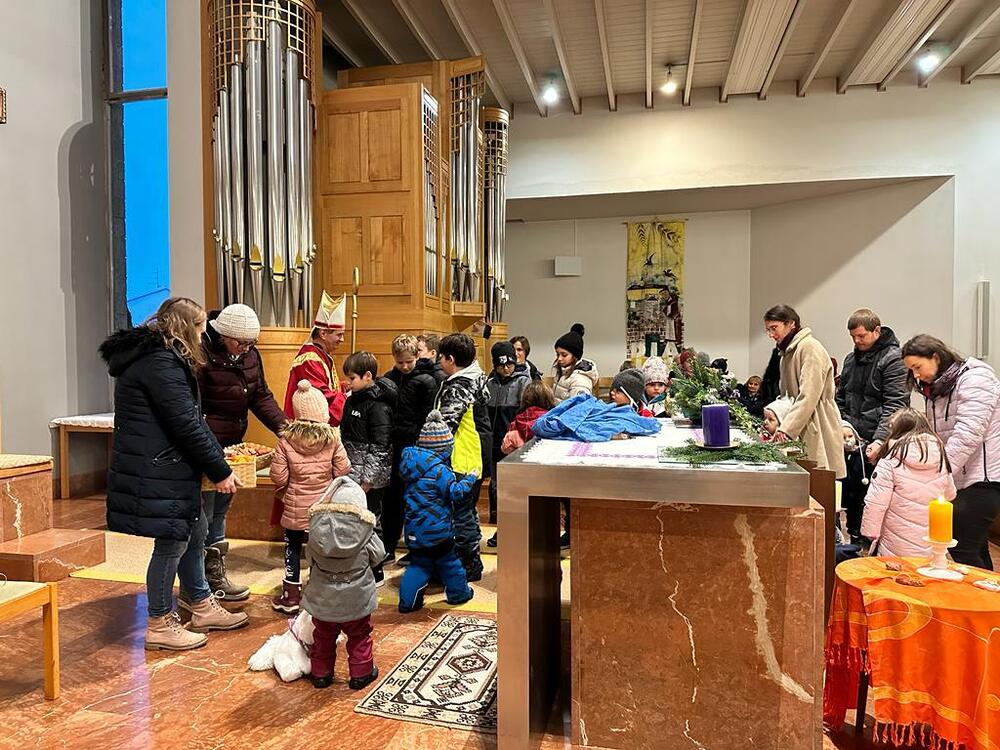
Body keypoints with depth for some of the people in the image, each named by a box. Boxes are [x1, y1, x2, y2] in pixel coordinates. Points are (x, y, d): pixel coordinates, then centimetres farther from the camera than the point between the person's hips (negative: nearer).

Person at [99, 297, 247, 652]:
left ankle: (203, 607, 32)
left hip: (166, 469, 11)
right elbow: (186, 425, -20)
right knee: (171, 543, 2)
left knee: (188, 534, 18)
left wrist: (218, 454, 12)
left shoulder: (154, 355, 15)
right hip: (157, 474, -11)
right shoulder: (161, 363, -19)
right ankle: (159, 625, 19)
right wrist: (220, 471, -12)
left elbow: (190, 419, 15)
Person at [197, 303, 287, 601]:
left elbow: (261, 396, 7)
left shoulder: (250, 355, 4)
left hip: (232, 445, 8)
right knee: (202, 515, 0)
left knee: (220, 512, 18)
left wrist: (282, 425, -8)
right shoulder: (202, 355, -19)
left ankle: (216, 577, 31)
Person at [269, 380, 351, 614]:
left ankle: (290, 596, 23)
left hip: (295, 507, 0)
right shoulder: (332, 439, -10)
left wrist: (287, 488, 11)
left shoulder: (286, 441, -11)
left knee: (293, 548, 16)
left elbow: (278, 477, -11)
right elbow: (343, 471, -7)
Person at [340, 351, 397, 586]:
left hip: (370, 479, -9)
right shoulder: (353, 400, 11)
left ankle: (375, 573, 15)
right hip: (350, 474, 9)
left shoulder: (378, 406, -16)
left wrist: (368, 479, -20)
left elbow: (380, 446, -19)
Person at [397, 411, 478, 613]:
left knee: (419, 563, 15)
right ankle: (459, 592, 30)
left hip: (415, 530, 6)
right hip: (437, 529, -6)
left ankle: (408, 601, 13)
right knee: (449, 561, 13)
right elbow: (456, 493, -18)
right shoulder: (439, 469, -21)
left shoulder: (413, 463, 4)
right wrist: (470, 479, -2)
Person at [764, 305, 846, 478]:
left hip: (818, 433, -8)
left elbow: (808, 397, -18)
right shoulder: (788, 352, 19)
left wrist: (786, 429, -20)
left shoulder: (809, 348, -10)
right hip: (800, 431, 8)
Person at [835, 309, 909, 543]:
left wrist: (880, 440, -24)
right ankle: (854, 539, 24)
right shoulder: (851, 359, 15)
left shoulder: (893, 359, -8)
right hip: (851, 441, 7)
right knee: (849, 493, 11)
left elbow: (895, 406, -15)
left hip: (875, 446, -7)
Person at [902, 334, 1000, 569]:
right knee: (975, 550, 16)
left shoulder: (974, 379, -11)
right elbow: (936, 438, 11)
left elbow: (967, 435, -23)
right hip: (959, 478, 9)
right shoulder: (936, 389, 15)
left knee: (962, 550, -9)